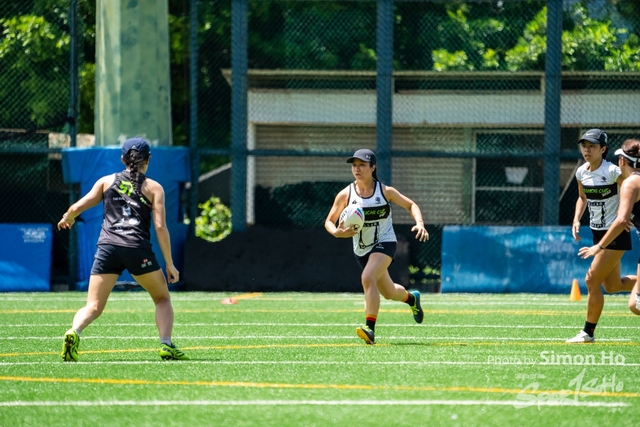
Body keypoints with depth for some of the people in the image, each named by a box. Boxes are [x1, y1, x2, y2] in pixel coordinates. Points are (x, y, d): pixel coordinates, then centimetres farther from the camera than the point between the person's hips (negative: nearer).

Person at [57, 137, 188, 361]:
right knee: (162, 299, 18)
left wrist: (67, 218, 32)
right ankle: (166, 345, -1)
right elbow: (160, 227, 1)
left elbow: (77, 207, 8)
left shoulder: (106, 181, 14)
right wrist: (169, 264, 4)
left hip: (107, 247, 1)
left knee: (93, 307, 1)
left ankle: (74, 332, -29)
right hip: (138, 248, -1)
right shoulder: (153, 188, 9)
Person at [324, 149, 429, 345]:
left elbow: (411, 205, 3)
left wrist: (420, 223, -16)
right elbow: (329, 221, -1)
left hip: (385, 243, -4)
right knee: (388, 293, 18)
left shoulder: (385, 191, -10)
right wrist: (337, 232, -24)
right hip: (362, 249, 4)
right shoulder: (346, 195, -7)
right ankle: (411, 298, 54)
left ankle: (370, 328, -33)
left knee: (367, 278, -31)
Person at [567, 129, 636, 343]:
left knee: (592, 280, -10)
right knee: (612, 285, 14)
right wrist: (576, 220, 4)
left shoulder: (612, 172, -20)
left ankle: (588, 332, 0)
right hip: (598, 233, 8)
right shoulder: (582, 172, 2)